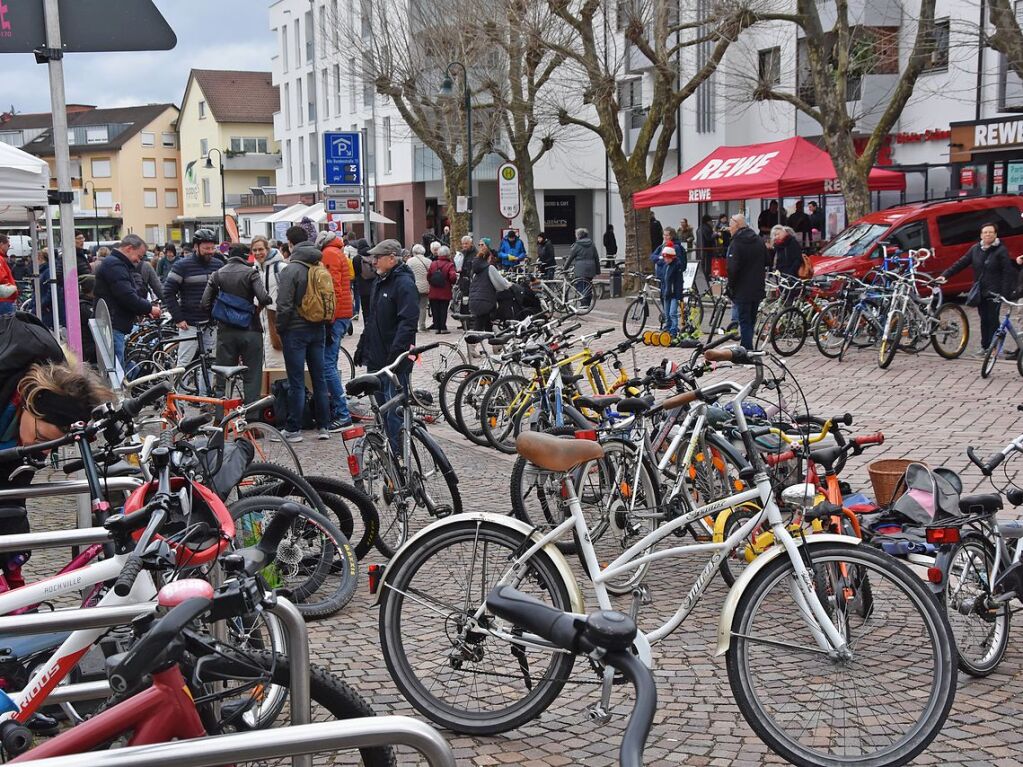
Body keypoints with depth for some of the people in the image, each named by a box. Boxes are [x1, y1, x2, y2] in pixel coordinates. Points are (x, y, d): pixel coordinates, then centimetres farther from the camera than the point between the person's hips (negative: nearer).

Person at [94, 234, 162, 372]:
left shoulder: (118, 264, 21)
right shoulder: (113, 265, -14)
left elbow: (132, 293, 22)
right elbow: (127, 296, -22)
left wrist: (148, 308, 7)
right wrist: (149, 308, -10)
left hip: (117, 326, 11)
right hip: (112, 328, -11)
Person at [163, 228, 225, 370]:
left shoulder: (219, 265, 8)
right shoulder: (182, 265, -4)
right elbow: (168, 292, -5)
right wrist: (178, 319, -10)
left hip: (213, 324, 4)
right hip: (190, 325, -4)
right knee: (183, 364, -4)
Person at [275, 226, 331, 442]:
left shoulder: (291, 270, -14)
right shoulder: (320, 268, 5)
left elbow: (284, 305, -16)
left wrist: (280, 328, -5)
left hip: (296, 330, -6)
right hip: (318, 329, 6)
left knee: (296, 381, -2)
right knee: (319, 377, 11)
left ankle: (293, 429, 3)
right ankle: (323, 426, 14)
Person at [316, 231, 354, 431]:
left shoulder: (329, 253, -8)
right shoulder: (340, 254, 21)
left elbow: (333, 288, -16)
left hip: (334, 316, -10)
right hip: (344, 315, 10)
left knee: (327, 365, -12)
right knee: (330, 364, 14)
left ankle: (343, 415, -13)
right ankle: (336, 411, 17)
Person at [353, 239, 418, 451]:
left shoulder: (404, 283, -13)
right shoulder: (380, 281, 17)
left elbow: (407, 322, -22)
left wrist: (395, 356, -27)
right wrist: (362, 347, 22)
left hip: (395, 362, -10)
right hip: (376, 359, 10)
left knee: (395, 414, -8)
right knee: (383, 411, 14)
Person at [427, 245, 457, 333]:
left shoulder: (433, 264, 1)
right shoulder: (450, 265, -9)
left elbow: (428, 276, 3)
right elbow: (453, 277, -19)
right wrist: (453, 282, 2)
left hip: (433, 292, 3)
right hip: (445, 293, -3)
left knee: (435, 310, 9)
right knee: (443, 310, 3)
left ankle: (437, 327, 9)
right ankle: (443, 328, 1)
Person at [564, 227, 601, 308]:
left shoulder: (577, 245, -3)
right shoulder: (592, 245, 11)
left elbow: (570, 258, 1)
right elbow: (597, 258, 12)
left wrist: (565, 268, 11)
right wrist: (598, 271, 17)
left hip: (580, 270, -6)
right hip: (590, 270, 6)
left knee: (580, 288, -4)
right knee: (588, 288, 11)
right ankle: (588, 304, 14)